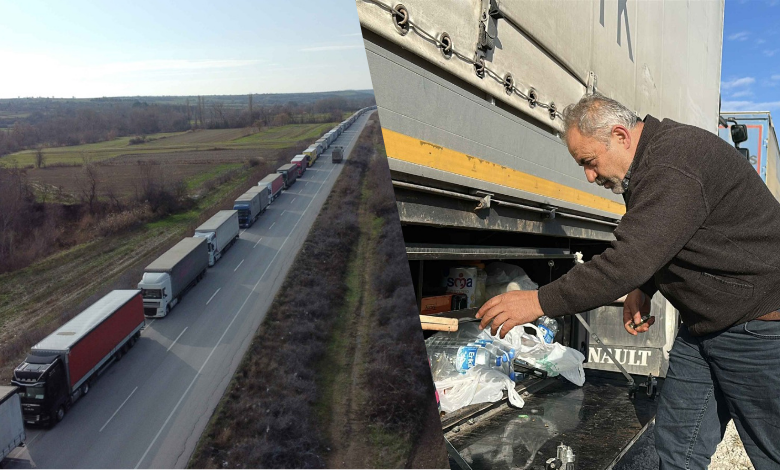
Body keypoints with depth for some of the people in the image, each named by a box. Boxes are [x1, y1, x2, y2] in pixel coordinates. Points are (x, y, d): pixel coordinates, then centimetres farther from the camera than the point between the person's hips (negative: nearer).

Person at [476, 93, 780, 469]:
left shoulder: (675, 161, -25)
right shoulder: (647, 166, 8)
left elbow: (629, 260, -31)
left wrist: (541, 301, -27)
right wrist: (642, 288, 2)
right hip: (702, 325, 9)